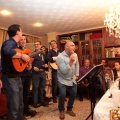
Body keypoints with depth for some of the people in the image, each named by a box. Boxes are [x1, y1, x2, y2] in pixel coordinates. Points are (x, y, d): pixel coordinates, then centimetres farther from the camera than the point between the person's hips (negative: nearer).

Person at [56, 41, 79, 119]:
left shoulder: (75, 55, -3)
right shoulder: (60, 57, -24)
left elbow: (77, 65, 14)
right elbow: (64, 71, -31)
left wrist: (77, 75, 10)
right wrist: (71, 61, -36)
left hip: (72, 79, 6)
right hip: (62, 80, -5)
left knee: (74, 93, 3)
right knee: (62, 94, -15)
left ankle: (69, 109, 27)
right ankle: (61, 110, 12)